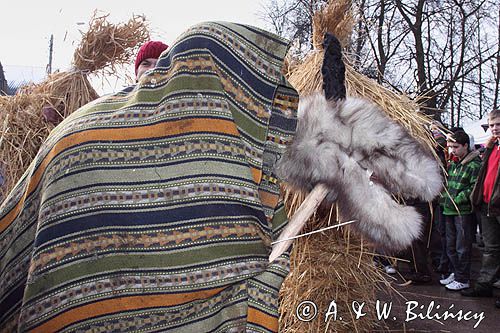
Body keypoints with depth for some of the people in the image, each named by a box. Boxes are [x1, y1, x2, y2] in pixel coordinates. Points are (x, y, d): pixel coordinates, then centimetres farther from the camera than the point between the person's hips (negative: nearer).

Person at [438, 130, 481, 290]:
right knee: (451, 246, 15)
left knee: (462, 247, 0)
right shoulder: (452, 164, 13)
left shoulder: (474, 165, -11)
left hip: (464, 211, -8)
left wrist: (457, 199, -18)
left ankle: (462, 279, 9)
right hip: (449, 211, 8)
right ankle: (456, 273, 28)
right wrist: (445, 197, 9)